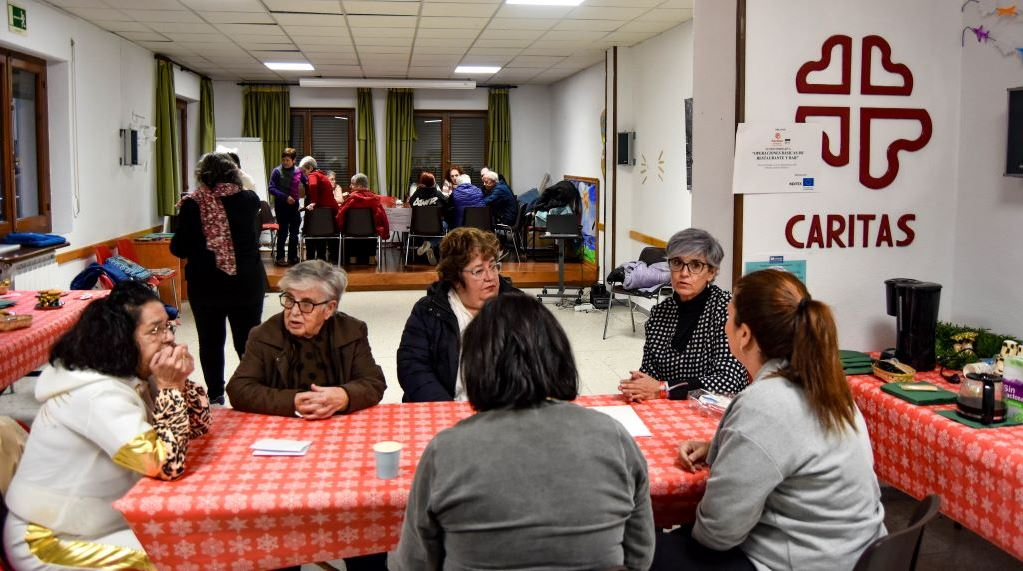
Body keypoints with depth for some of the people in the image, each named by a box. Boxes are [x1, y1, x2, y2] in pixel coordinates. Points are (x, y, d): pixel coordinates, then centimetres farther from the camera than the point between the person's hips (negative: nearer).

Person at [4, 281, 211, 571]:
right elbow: (167, 465, -31)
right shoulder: (100, 393, -27)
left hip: (105, 521, 8)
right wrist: (170, 387, -26)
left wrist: (180, 380, -14)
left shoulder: (131, 374, 0)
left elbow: (198, 426, 3)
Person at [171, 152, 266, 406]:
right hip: (247, 284, 1)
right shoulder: (249, 199, -3)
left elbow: (179, 249, -7)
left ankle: (215, 396, 19)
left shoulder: (193, 205, -10)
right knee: (248, 342, 9)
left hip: (206, 287, -1)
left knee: (210, 342, 13)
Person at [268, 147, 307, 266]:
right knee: (283, 231, -1)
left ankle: (293, 257, 21)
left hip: (294, 204, 4)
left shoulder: (298, 171, 2)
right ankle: (279, 258, 8)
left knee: (294, 232, 10)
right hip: (281, 205, -4)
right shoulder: (277, 171, -8)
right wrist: (285, 197, -20)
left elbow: (307, 184, 13)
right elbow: (272, 189, -12)